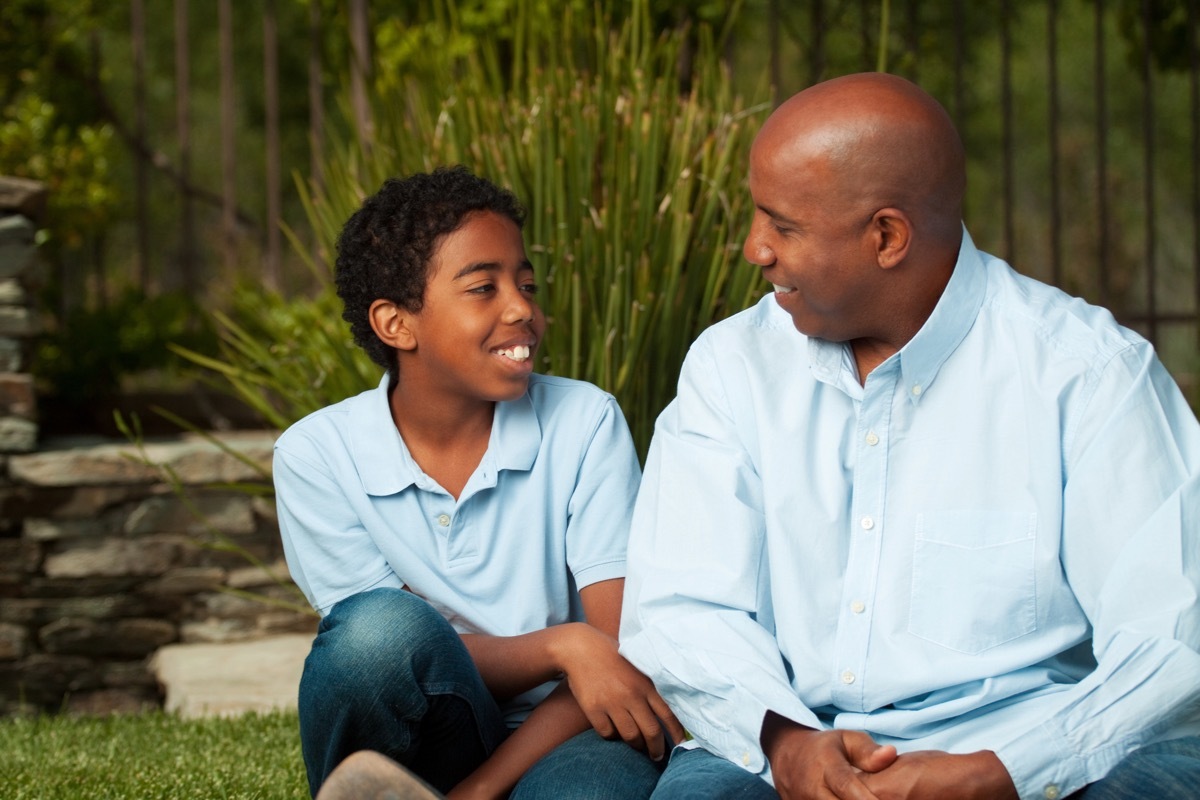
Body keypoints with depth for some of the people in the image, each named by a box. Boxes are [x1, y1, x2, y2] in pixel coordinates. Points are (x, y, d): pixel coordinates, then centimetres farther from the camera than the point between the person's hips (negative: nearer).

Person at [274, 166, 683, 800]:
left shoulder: (584, 423, -1)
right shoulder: (316, 456, -2)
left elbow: (621, 648, -8)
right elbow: (394, 653, -8)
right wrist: (561, 646, -26)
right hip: (422, 748, 1)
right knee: (382, 627, -33)